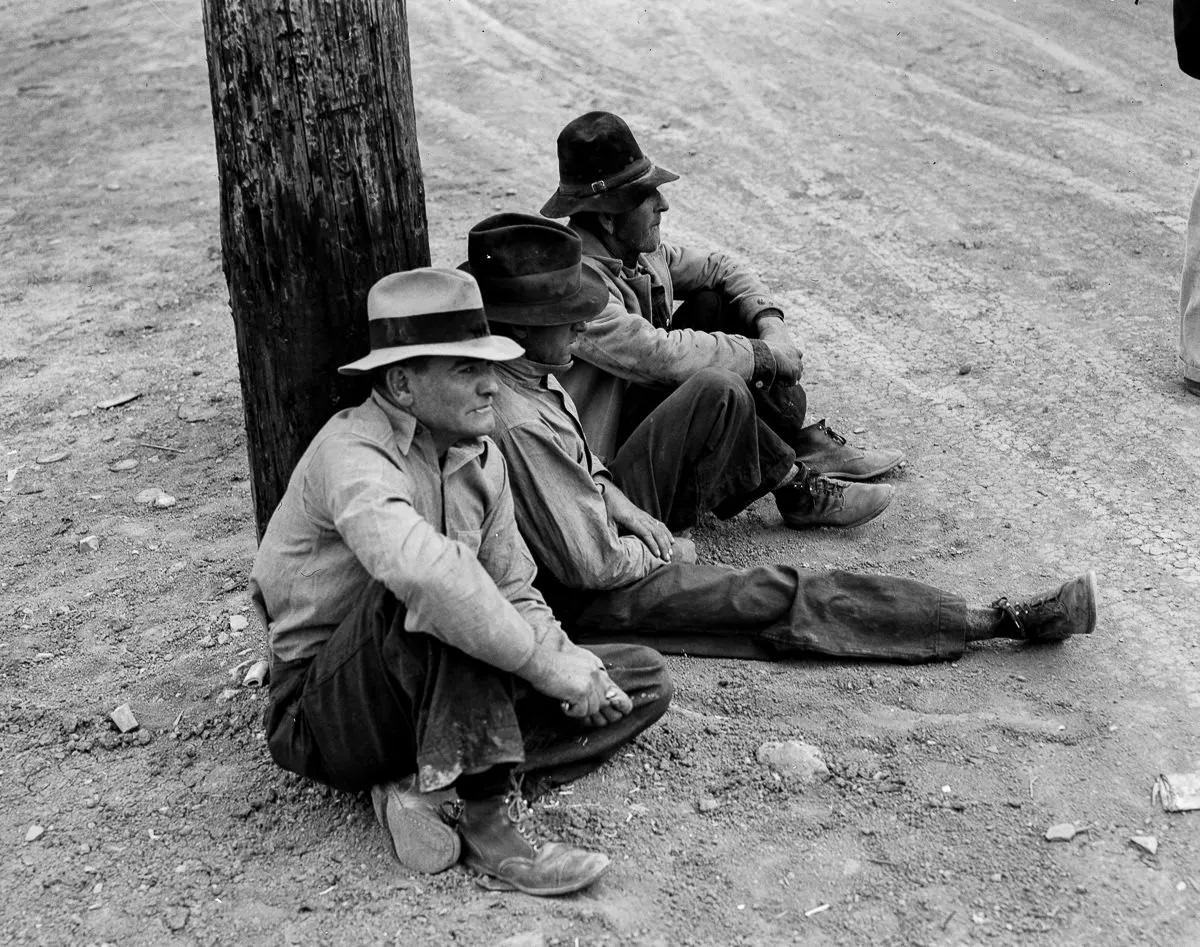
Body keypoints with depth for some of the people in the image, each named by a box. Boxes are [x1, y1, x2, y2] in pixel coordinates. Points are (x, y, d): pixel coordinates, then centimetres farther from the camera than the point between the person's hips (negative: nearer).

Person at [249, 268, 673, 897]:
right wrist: (546, 662, -37)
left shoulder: (480, 456, 4)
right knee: (427, 594, -36)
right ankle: (486, 816, -31)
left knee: (643, 681, 0)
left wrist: (568, 658, -14)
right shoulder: (353, 452, -22)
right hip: (326, 717, -8)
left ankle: (433, 791, -15)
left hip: (441, 698, 8)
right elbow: (422, 568, -43)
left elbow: (515, 593, 7)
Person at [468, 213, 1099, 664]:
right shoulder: (520, 425, -33)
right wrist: (663, 550, -11)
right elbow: (591, 563, -29)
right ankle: (1007, 621, -7)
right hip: (587, 601, -10)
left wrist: (652, 534, 2)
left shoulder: (525, 371, -2)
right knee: (786, 595, -12)